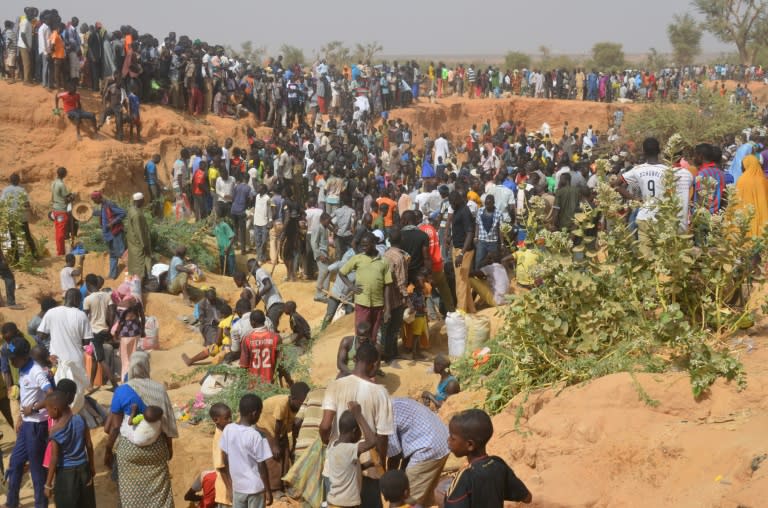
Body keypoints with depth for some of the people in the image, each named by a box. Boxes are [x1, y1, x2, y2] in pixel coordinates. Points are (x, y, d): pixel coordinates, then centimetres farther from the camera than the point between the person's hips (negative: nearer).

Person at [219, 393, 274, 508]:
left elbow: (225, 458, 5)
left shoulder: (228, 430, -6)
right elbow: (261, 465, -16)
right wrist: (268, 490, -7)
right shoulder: (255, 436, -21)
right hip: (255, 487, -5)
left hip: (237, 486, 5)